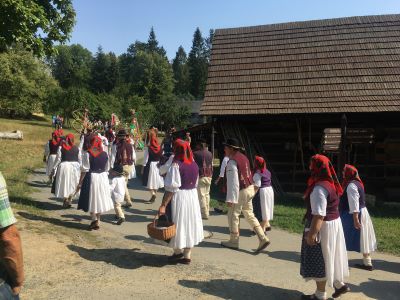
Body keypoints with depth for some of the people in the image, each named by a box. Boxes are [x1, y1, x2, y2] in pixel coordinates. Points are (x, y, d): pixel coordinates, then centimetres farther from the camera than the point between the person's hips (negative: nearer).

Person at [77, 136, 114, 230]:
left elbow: (84, 170, -12)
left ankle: (94, 220, -1)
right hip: (103, 177, 4)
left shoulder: (87, 154, -11)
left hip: (91, 177, -4)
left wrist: (80, 182, -6)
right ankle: (98, 220, 22)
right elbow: (106, 168, 7)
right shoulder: (105, 154, 1)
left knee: (92, 199, 7)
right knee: (100, 199, 14)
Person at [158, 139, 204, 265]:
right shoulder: (194, 164, 3)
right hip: (193, 195, 7)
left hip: (179, 197, -7)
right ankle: (187, 255, 23)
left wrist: (163, 205, -19)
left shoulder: (176, 165, -18)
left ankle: (178, 252, 26)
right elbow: (195, 183, 9)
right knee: (189, 223, 14)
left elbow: (171, 188, -21)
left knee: (178, 224, 10)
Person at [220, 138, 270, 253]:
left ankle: (234, 241, 20)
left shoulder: (232, 161, -19)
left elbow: (232, 181, -23)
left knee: (233, 215, 7)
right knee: (249, 214, 15)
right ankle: (263, 238, 10)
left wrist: (230, 199, -20)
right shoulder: (243, 157, 9)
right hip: (250, 188, 9)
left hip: (241, 191, -9)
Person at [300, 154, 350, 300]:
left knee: (319, 260, 5)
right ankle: (339, 284, 35)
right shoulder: (330, 184, 6)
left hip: (322, 227, -9)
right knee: (328, 257, 23)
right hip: (334, 223, 9)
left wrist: (312, 233, -26)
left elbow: (319, 214, -28)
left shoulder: (319, 188, -24)